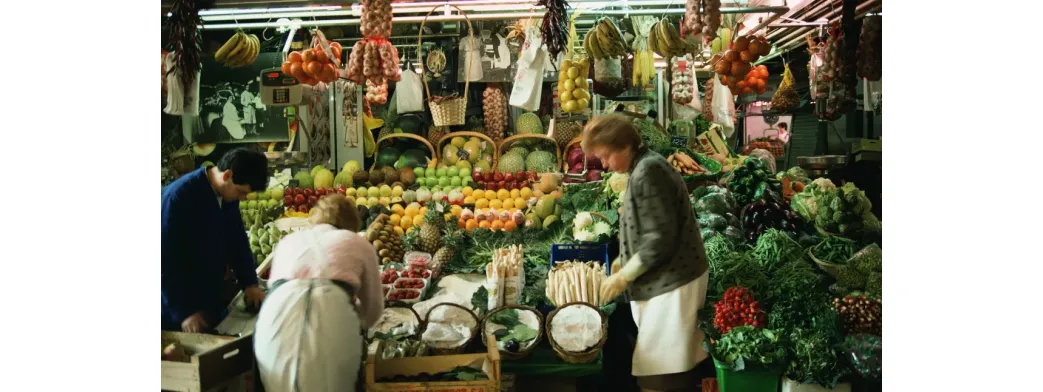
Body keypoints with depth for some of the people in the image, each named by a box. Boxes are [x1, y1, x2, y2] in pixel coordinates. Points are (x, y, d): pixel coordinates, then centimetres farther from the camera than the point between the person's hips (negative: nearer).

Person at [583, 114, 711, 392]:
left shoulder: (648, 172, -19)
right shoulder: (645, 167, 12)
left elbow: (661, 239, -22)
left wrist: (623, 277, -15)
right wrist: (624, 261, 12)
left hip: (672, 281, -10)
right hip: (668, 278, 10)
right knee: (677, 369, 16)